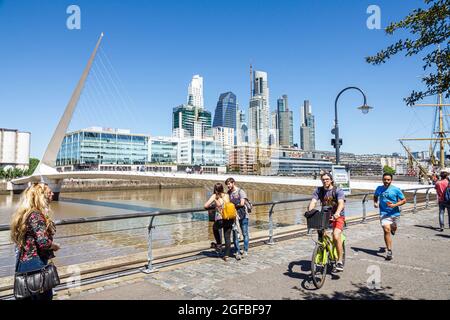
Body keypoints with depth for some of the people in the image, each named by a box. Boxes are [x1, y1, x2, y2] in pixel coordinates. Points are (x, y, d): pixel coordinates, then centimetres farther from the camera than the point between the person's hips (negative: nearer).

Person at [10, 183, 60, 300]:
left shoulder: (25, 214, 9)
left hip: (23, 263, 9)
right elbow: (44, 242, -25)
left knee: (29, 296, 19)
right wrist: (55, 246, -6)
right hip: (35, 265, -9)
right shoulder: (36, 215, -19)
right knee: (45, 296, 3)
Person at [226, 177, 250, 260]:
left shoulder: (240, 191, -8)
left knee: (245, 233, 7)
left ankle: (245, 251, 19)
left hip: (243, 215, -4)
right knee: (235, 234, 1)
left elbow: (242, 203, -14)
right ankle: (237, 252, 8)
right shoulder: (228, 193, 8)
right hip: (233, 216, 4)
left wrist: (234, 205, -5)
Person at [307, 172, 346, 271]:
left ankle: (340, 261, -9)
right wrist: (309, 211, -31)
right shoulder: (319, 190, 2)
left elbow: (341, 203, -25)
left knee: (336, 236, -23)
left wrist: (337, 213, -44)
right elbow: (313, 201, -11)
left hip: (337, 217, -3)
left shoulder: (338, 190, -9)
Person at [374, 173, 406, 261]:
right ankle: (389, 251, -12)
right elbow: (375, 196, 22)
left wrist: (394, 205, -18)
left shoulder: (396, 189, -7)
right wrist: (375, 203, 1)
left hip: (395, 213, 0)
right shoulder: (379, 189, 2)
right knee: (386, 230, -15)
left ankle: (392, 228, 62)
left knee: (393, 229, 22)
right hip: (384, 213, 0)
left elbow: (404, 200, -3)